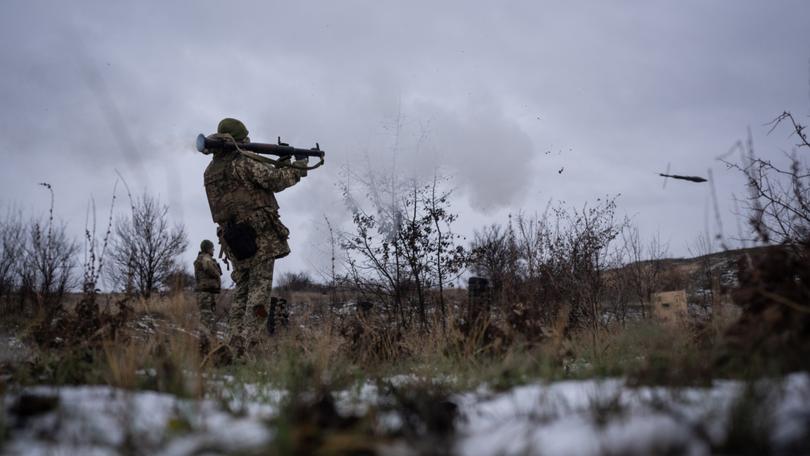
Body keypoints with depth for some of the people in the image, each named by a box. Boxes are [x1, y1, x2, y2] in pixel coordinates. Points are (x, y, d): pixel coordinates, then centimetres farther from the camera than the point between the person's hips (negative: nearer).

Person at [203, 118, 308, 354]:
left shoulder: (210, 171, 18)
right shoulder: (243, 161, -6)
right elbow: (272, 181, -11)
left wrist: (278, 167, 17)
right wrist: (297, 168, 6)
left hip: (233, 240, 7)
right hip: (259, 234, -7)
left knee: (242, 290, 12)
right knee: (260, 286, -5)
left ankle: (235, 346, 8)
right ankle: (250, 343, -13)